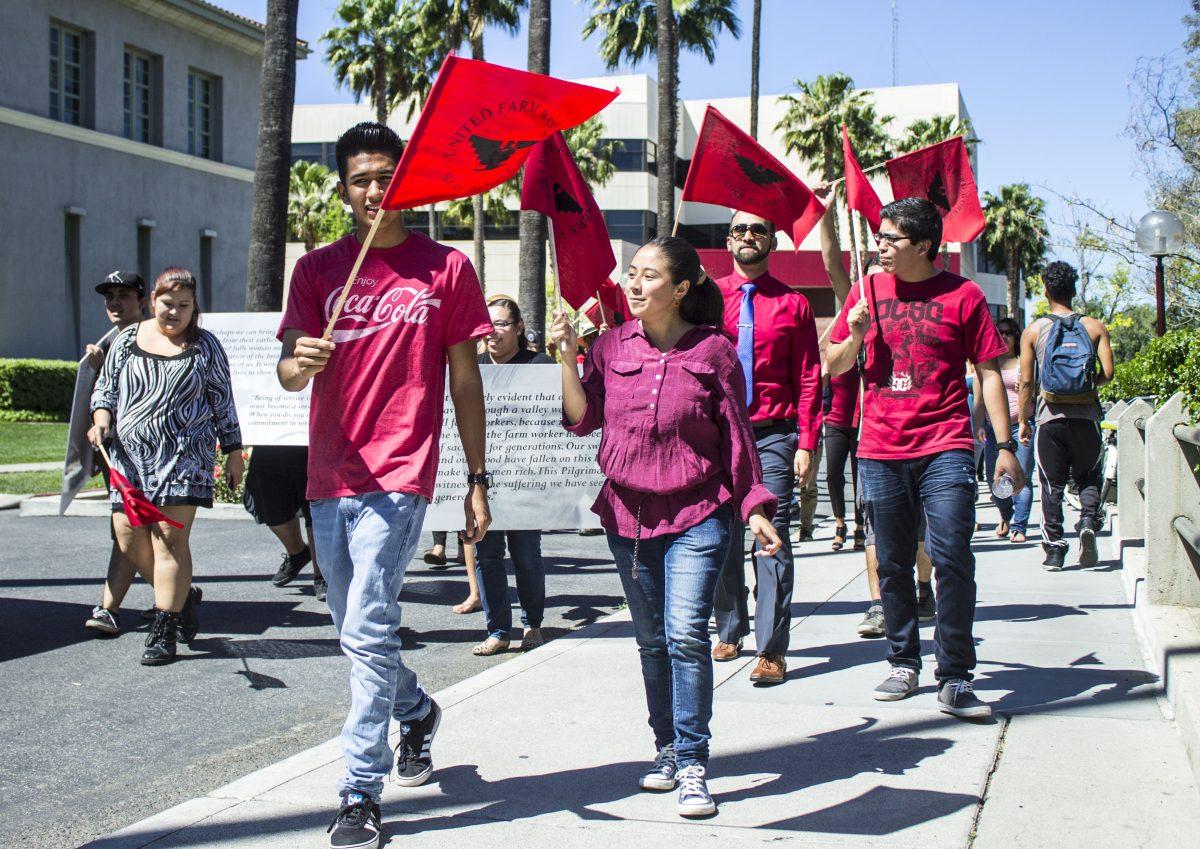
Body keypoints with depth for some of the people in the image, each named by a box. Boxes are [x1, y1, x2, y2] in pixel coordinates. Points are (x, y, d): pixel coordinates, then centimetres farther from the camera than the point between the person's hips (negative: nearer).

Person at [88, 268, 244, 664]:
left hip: (185, 456, -3)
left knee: (169, 539, -9)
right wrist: (101, 421, -3)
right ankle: (184, 596, 25)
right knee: (130, 539, 1)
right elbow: (105, 388, 17)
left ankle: (164, 631, -3)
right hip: (131, 455, 4)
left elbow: (223, 402, 9)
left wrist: (233, 451, 7)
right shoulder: (127, 340, 11)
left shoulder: (204, 346, 6)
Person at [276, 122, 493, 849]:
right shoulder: (319, 268, 9)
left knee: (368, 631, -12)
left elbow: (464, 379, 4)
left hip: (399, 475, -4)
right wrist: (300, 363, -23)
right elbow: (289, 370, 2)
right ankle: (417, 710, 45)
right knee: (357, 631, 17)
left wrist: (478, 480, 2)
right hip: (331, 477, 5)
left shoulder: (445, 268, 2)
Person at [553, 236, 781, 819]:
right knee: (651, 640, 12)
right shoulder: (612, 346, 4)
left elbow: (737, 435, 0)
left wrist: (755, 508, -2)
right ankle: (667, 749, 27)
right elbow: (583, 419, 2)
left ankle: (692, 766, -7)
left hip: (697, 514, -4)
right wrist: (568, 359, -8)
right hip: (627, 513, 4)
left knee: (687, 634, -14)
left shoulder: (713, 351, -4)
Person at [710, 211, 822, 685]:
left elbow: (808, 378, 4)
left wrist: (806, 444, -5)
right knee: (722, 535, 7)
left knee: (772, 537, -7)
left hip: (772, 435, -1)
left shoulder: (792, 304, 7)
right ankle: (730, 631, 24)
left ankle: (771, 649, -6)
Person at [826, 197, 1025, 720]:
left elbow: (988, 372, 3)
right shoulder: (869, 290, 10)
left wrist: (1005, 447, -2)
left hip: (945, 449, -3)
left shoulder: (962, 295, 1)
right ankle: (903, 663, 23)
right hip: (880, 450, 3)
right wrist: (855, 335, -7)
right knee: (893, 564, 9)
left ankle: (954, 677, -2)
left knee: (952, 559, -9)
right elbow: (834, 367, 14)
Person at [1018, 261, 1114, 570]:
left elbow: (1027, 382, -2)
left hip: (1050, 416, 0)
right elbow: (1108, 373, -5)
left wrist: (1023, 421, 6)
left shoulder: (1034, 330, 0)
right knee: (1088, 477, 15)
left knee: (1052, 485, 7)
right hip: (1086, 416, 1)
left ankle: (1054, 550, 4)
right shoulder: (1094, 327, 2)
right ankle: (1088, 522, -11)